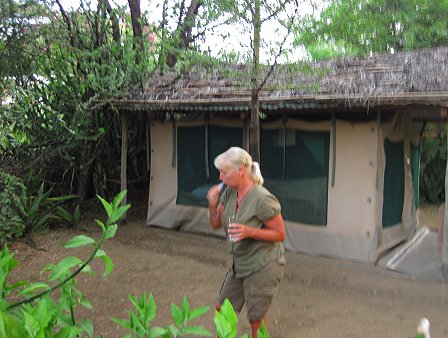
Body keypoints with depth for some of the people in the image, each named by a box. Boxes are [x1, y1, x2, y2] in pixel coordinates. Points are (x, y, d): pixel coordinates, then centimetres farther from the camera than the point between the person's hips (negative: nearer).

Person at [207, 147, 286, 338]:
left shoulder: (262, 199, -24)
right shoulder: (229, 192, -3)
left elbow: (280, 234, -17)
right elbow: (216, 224, 5)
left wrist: (249, 231, -30)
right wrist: (212, 205, -14)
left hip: (262, 266, -7)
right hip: (238, 264, 7)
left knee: (256, 319, 9)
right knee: (222, 310, 18)